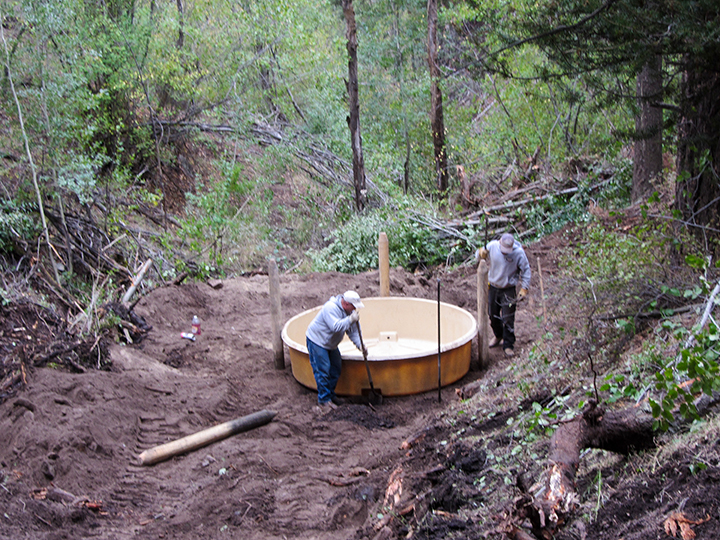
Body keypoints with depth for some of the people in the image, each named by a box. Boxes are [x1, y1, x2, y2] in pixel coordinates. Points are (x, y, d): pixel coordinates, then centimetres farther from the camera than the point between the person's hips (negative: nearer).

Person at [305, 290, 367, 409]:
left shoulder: (349, 311, -2)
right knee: (322, 370, -9)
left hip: (330, 344, 9)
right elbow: (335, 327, -38)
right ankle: (324, 399, 0)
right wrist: (350, 320, -40)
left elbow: (353, 331, 2)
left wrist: (360, 345, -10)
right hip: (317, 341, -9)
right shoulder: (330, 308, -28)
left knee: (336, 368, 12)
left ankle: (330, 394, 27)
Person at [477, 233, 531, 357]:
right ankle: (497, 336, 40)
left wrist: (524, 288, -10)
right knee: (493, 315, 15)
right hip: (493, 287, 3)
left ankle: (508, 344, 10)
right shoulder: (492, 246, -12)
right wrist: (481, 253, -21)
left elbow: (526, 271, -7)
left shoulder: (519, 253, -17)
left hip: (508, 290, -3)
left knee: (508, 318, -4)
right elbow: (480, 254, 4)